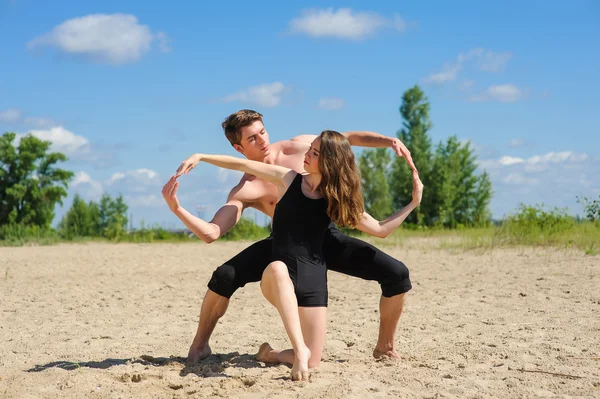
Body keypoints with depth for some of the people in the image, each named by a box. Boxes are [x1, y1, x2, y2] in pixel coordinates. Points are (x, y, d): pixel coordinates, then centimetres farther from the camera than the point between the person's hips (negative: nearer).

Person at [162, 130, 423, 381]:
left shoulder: (337, 200, 4)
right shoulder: (288, 179, 1)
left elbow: (380, 229, 8)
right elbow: (242, 165, 2)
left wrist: (413, 204, 2)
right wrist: (200, 157, -4)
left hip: (313, 279, 2)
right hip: (278, 277, -2)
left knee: (312, 361, -5)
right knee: (278, 268, -42)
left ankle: (272, 354, 29)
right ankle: (299, 349, -45)